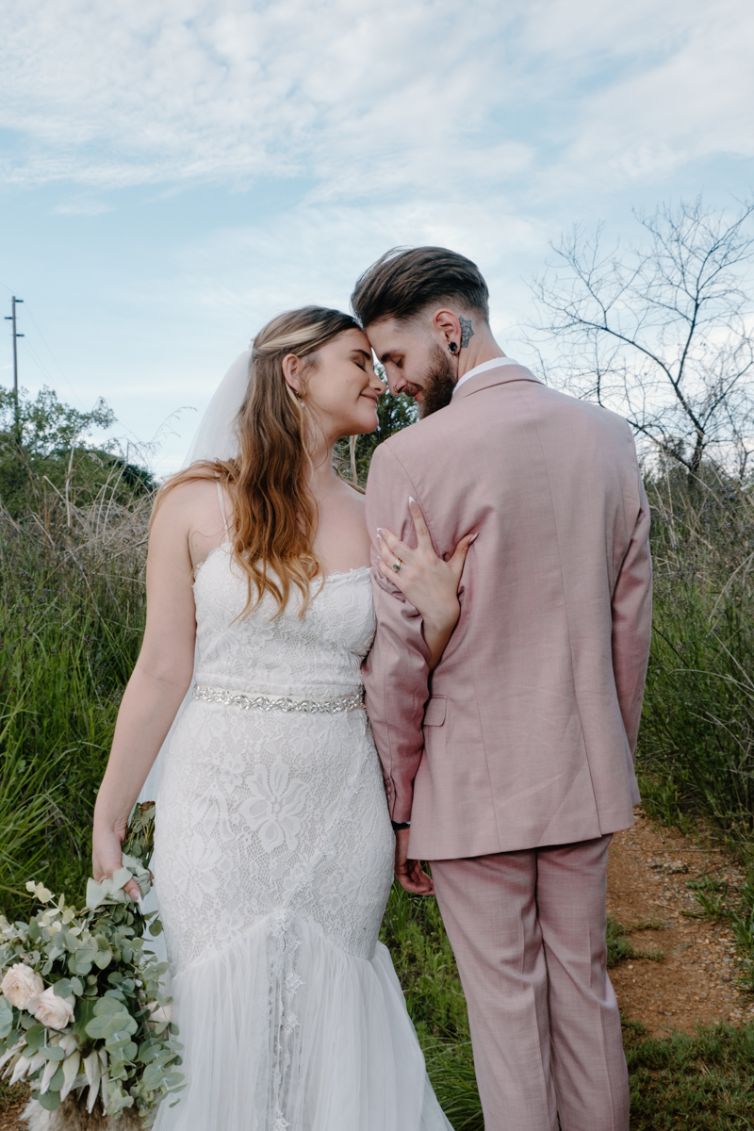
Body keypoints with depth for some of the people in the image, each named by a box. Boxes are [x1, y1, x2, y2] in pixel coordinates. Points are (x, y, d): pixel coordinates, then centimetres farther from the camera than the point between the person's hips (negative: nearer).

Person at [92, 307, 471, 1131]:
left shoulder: (377, 522, 3)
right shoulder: (198, 502, -5)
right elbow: (162, 672, -3)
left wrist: (438, 612, -14)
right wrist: (107, 820, -2)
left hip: (342, 809, 3)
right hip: (222, 807, -2)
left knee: (331, 1022, 14)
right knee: (231, 1022, 7)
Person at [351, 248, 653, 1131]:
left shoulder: (410, 459, -16)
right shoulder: (607, 437, 1)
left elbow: (398, 658, -14)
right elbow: (630, 621, 6)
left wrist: (398, 809, -2)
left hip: (470, 784, -5)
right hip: (582, 772, 5)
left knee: (506, 998, 11)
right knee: (583, 982, 21)